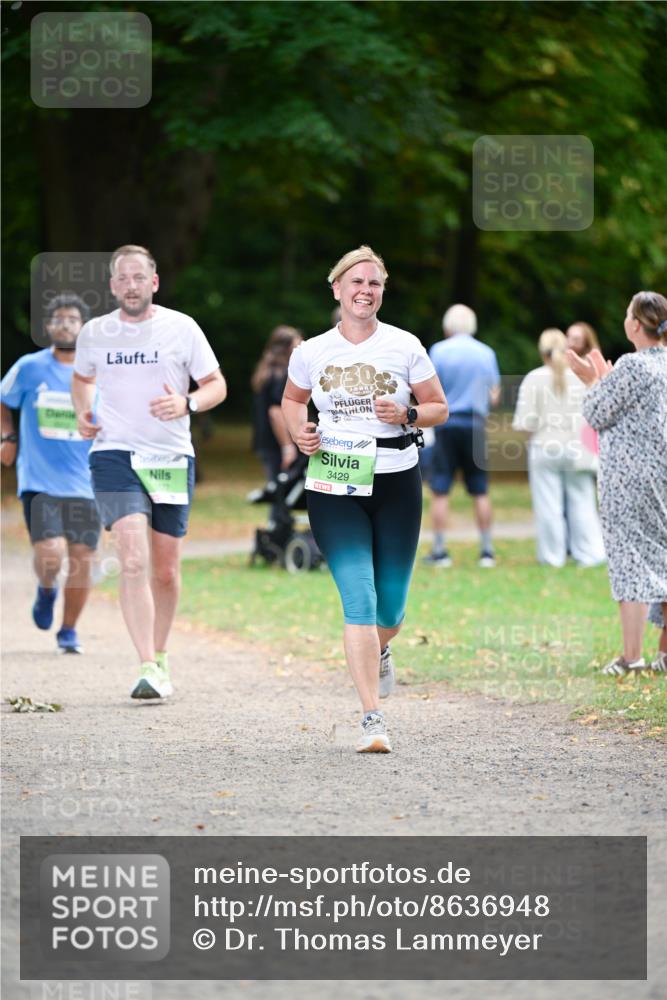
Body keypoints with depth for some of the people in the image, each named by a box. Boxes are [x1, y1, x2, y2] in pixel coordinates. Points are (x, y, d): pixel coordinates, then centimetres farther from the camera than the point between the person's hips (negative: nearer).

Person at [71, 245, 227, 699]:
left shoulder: (181, 328, -1)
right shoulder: (95, 333, 5)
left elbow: (216, 385, 4)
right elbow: (83, 378, 25)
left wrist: (187, 404, -16)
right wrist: (83, 412, 5)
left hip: (172, 457, 1)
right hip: (114, 454, -1)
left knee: (165, 571, 8)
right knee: (134, 560, -19)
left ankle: (160, 657, 30)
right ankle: (148, 668, -23)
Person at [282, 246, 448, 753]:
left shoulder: (405, 346, 1)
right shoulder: (312, 352, 3)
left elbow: (439, 408, 8)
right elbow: (292, 399, 22)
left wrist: (406, 415, -12)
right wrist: (300, 433, 2)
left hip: (396, 482, 1)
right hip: (335, 488, -1)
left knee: (390, 606, 7)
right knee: (359, 598, -14)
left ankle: (378, 650, 46)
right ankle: (373, 718, -13)